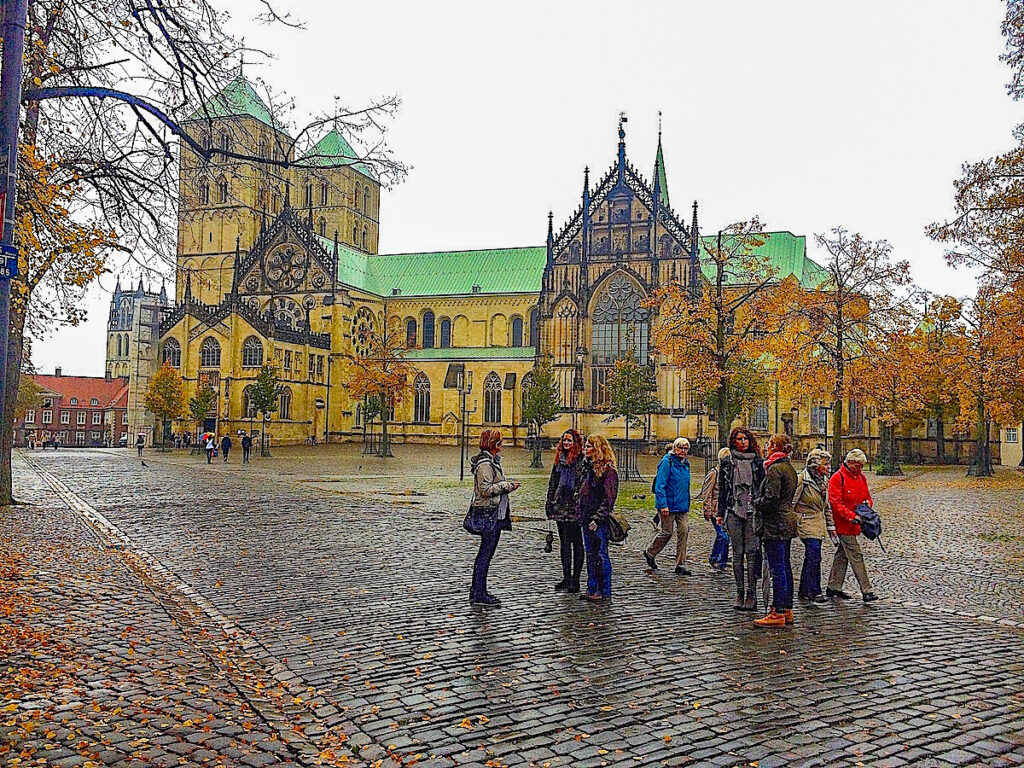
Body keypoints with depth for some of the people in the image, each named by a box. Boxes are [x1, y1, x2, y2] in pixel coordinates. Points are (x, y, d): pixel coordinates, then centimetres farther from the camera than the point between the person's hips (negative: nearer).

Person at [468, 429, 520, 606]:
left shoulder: (492, 462, 17)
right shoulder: (485, 464, -15)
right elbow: (486, 489, -22)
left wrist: (508, 486, 10)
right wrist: (505, 485, -15)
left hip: (495, 513, 11)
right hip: (489, 513, -11)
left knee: (485, 553, 14)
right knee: (485, 553, -6)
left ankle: (477, 592, 22)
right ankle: (479, 595, -2)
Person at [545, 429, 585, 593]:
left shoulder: (582, 460, -6)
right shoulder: (559, 459, 14)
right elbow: (552, 482, 18)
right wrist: (549, 504, 15)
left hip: (575, 506, -6)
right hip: (560, 506, 6)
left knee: (576, 543, 0)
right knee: (564, 542, 10)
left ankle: (575, 580, 5)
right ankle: (566, 578, 17)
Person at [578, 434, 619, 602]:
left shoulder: (608, 470, -13)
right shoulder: (589, 467, 14)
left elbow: (609, 498, -17)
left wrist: (597, 518, -20)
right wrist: (581, 515, 15)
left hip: (600, 521, -9)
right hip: (587, 520, 9)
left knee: (601, 555, -1)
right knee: (590, 555, 13)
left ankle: (605, 592, 8)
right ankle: (592, 589, 21)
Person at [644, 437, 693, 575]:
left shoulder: (685, 463, 12)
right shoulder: (667, 462, -12)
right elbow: (660, 485, -16)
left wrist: (687, 503, 19)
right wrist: (663, 505, -21)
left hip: (683, 506, 7)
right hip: (668, 505, -7)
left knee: (684, 531, -2)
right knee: (667, 532, 1)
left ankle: (680, 565, 4)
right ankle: (650, 553, 26)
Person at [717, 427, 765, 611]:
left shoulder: (757, 462, 8)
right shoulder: (726, 462, 8)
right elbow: (722, 489, 9)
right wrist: (720, 513, 5)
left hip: (752, 511, 0)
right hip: (734, 511, 1)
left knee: (752, 551, -5)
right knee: (737, 553, 3)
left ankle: (751, 594, 0)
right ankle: (740, 593, 8)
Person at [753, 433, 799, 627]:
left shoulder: (775, 469, -16)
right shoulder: (790, 468, 14)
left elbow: (770, 498, -22)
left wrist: (756, 502, -3)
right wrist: (760, 500, 18)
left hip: (775, 524, -10)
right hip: (788, 520, 10)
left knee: (777, 569, -7)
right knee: (785, 567, 14)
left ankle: (778, 613, -3)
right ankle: (787, 610, 20)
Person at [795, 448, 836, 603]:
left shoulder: (823, 481, 13)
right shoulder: (803, 478, -12)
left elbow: (827, 506, 20)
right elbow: (793, 501, -13)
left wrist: (831, 526, 18)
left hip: (818, 523, 8)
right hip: (806, 522, -8)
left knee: (811, 557, 10)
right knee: (814, 555, -14)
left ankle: (804, 591, 17)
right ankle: (814, 591, -8)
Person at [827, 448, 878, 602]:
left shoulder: (861, 477, 13)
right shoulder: (837, 478, -13)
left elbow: (867, 495, 22)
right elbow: (836, 503, -17)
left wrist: (867, 503, -2)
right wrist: (851, 516, -25)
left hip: (854, 524, 8)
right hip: (844, 525, -8)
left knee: (842, 555, 14)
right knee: (856, 556, -8)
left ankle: (833, 587, 22)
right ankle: (866, 591, -7)